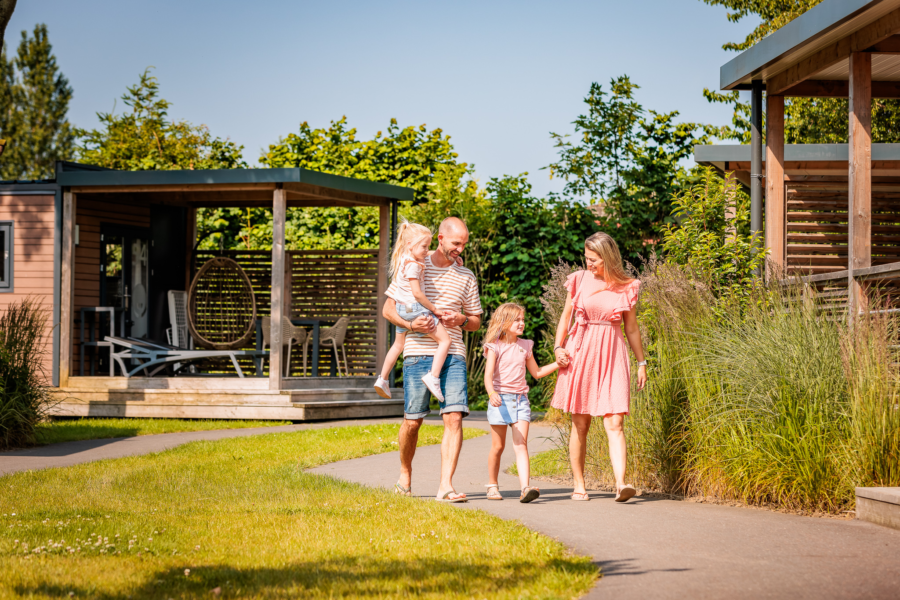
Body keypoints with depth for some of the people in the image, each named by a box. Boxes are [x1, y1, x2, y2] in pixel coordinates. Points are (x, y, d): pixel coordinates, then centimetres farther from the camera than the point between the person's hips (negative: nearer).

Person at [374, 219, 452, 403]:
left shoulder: (402, 260, 10)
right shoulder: (413, 265, -20)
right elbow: (417, 293, -22)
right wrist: (434, 309, -13)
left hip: (402, 310, 9)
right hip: (416, 308, -9)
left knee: (398, 345, 27)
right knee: (445, 340, -5)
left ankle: (382, 379, 31)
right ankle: (433, 376, -17)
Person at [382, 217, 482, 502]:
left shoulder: (466, 277, 14)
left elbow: (476, 322, 19)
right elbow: (388, 309, 6)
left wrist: (461, 319, -4)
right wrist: (410, 324, -13)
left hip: (453, 354, 2)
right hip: (418, 353, -2)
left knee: (454, 417, -13)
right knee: (413, 420, 2)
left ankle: (446, 486, -16)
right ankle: (405, 473, 28)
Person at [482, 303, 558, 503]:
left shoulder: (525, 346, 12)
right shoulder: (495, 347, -4)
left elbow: (536, 372, 25)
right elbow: (488, 375, -16)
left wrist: (557, 364, 14)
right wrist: (491, 393, -35)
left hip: (521, 400, 3)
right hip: (500, 400, -3)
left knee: (521, 445, -9)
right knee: (498, 446, 6)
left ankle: (525, 488, -21)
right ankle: (492, 486, 22)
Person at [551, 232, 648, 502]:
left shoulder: (626, 288, 3)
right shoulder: (579, 280, 3)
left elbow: (631, 327, 11)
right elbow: (566, 317, 11)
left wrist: (641, 362, 13)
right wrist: (558, 347, -2)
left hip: (611, 357, -1)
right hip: (580, 354, 1)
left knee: (615, 423, -12)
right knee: (580, 424, 5)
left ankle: (620, 483, -21)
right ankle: (579, 486, 13)